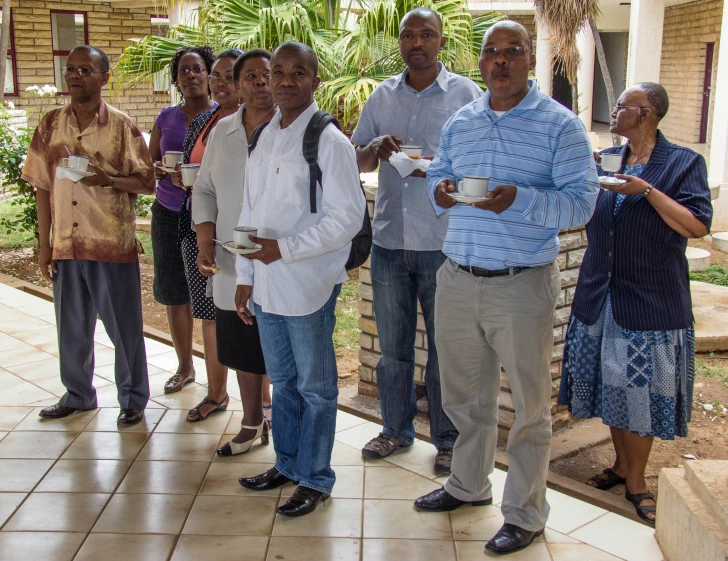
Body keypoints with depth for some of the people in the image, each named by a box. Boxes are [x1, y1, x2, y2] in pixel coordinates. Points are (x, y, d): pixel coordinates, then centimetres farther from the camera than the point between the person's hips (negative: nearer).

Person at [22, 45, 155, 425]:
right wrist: (44, 244, 5)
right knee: (72, 327, 15)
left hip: (113, 244, -4)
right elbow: (42, 185, 7)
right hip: (66, 245, 4)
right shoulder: (51, 124, 5)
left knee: (124, 326, 6)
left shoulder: (122, 126, -5)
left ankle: (133, 399, 22)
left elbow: (147, 182, -4)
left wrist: (108, 180, -22)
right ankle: (78, 395, 34)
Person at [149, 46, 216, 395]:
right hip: (169, 214, 4)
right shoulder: (166, 118, 10)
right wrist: (158, 169, -9)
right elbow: (149, 163, 14)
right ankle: (185, 367, 25)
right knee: (174, 294, 7)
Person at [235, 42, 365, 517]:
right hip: (266, 283, 7)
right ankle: (288, 464, 36)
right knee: (283, 380, 20)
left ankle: (315, 479, 21)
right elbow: (249, 211, 14)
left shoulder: (329, 142, -12)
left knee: (315, 387, 7)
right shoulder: (263, 138, 11)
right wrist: (246, 276, 12)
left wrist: (284, 249, -20)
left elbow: (347, 218, -17)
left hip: (307, 286, -7)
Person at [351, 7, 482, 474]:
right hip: (389, 239, 4)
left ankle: (448, 438, 21)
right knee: (393, 343, 14)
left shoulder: (466, 94, -1)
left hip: (443, 242, -3)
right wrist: (375, 147, -11)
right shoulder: (383, 96, 10)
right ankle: (396, 428, 30)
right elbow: (358, 160, 12)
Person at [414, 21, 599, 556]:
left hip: (522, 286, -5)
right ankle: (469, 485, 39)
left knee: (529, 406, 7)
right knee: (465, 395, 18)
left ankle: (525, 513, 23)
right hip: (458, 280, 5)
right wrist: (440, 190, -7)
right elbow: (438, 177, 18)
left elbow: (581, 202, -11)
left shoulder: (560, 125, -5)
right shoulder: (459, 123, 11)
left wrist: (519, 199, -27)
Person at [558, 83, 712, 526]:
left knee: (642, 387, 1)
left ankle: (637, 480, 17)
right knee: (610, 381, 13)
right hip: (600, 294, 5)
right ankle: (622, 464, 31)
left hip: (651, 300, -5)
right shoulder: (605, 160, 10)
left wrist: (647, 190, -23)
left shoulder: (683, 163, -5)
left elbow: (698, 226, -16)